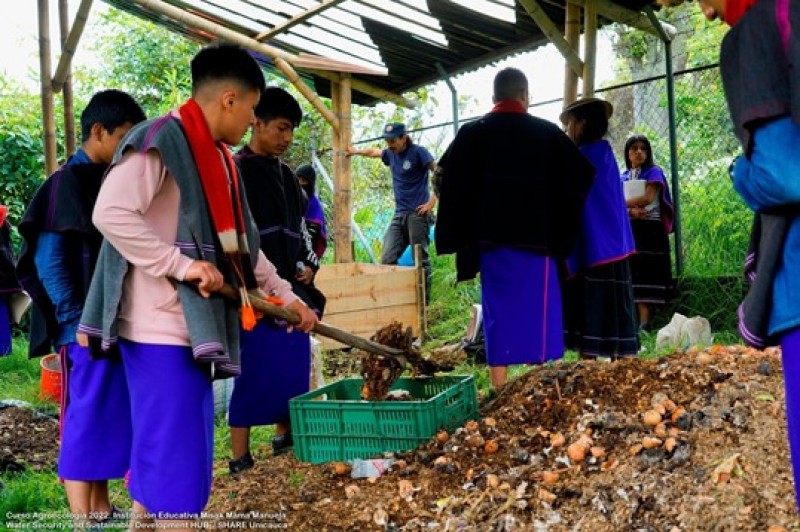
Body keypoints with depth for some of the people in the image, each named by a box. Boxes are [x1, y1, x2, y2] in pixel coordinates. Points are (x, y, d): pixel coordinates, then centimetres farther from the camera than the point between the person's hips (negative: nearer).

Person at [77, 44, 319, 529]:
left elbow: (240, 244, 24)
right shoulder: (160, 141, -12)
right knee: (173, 454, -4)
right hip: (159, 326, -9)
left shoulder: (218, 158, 17)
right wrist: (181, 264, -22)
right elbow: (110, 213, -23)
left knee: (162, 456, 16)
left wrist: (286, 295, 22)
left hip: (196, 325, 9)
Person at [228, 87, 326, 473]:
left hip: (292, 288, 8)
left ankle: (285, 436, 29)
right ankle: (240, 458, 2)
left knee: (293, 366, 13)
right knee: (255, 371, -6)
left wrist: (308, 264, 7)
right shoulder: (236, 170, -7)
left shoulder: (285, 175, 17)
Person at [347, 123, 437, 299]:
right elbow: (373, 151, 36)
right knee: (387, 259, -5)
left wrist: (432, 202, -16)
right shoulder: (390, 154, 14)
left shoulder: (418, 152, -5)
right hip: (399, 214, 6)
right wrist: (356, 151, 48)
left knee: (421, 259, -5)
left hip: (418, 214, -6)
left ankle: (424, 302, 0)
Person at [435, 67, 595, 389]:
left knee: (498, 312, 6)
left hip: (490, 238, 2)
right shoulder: (547, 133, 0)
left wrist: (460, 236, 8)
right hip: (536, 238, -1)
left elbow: (447, 179, 1)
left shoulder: (471, 134, 2)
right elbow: (581, 176, 3)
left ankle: (500, 389, 6)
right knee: (538, 312, 7)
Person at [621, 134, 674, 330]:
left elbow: (648, 198, -11)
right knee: (633, 272, 0)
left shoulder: (654, 172, 2)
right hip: (629, 228, 5)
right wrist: (631, 211, -15)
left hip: (650, 228, -4)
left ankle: (644, 323, -13)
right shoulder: (622, 177, 16)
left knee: (645, 272, -10)